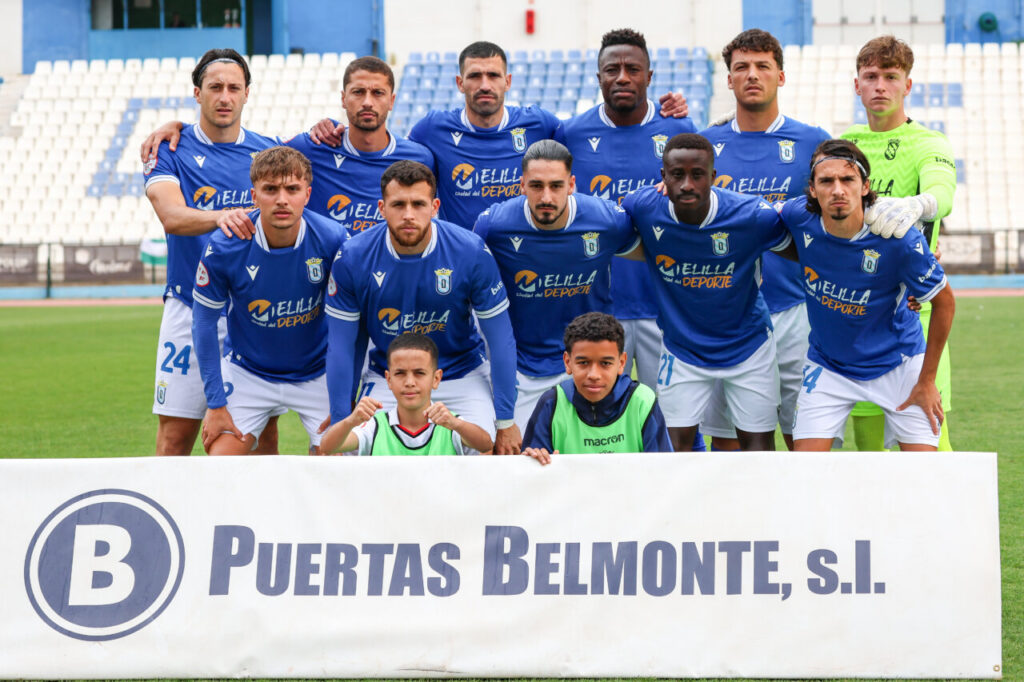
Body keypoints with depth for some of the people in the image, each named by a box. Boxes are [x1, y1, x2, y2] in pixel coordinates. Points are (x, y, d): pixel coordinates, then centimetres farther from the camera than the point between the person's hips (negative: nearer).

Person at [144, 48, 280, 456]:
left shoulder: (269, 153, 8)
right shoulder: (171, 150, 1)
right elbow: (171, 215, -17)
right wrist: (220, 217, -37)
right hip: (190, 309, -2)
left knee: (263, 433, 3)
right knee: (175, 436, -2)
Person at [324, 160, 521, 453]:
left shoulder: (471, 252, -18)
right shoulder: (352, 258, -15)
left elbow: (500, 339, -8)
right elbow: (341, 346, -5)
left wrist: (506, 422, -6)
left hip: (463, 376, 0)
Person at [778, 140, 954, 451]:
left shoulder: (900, 241, -26)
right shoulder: (799, 218, -18)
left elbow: (944, 301, -11)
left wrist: (927, 381, -7)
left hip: (897, 363, -2)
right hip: (827, 364, 2)